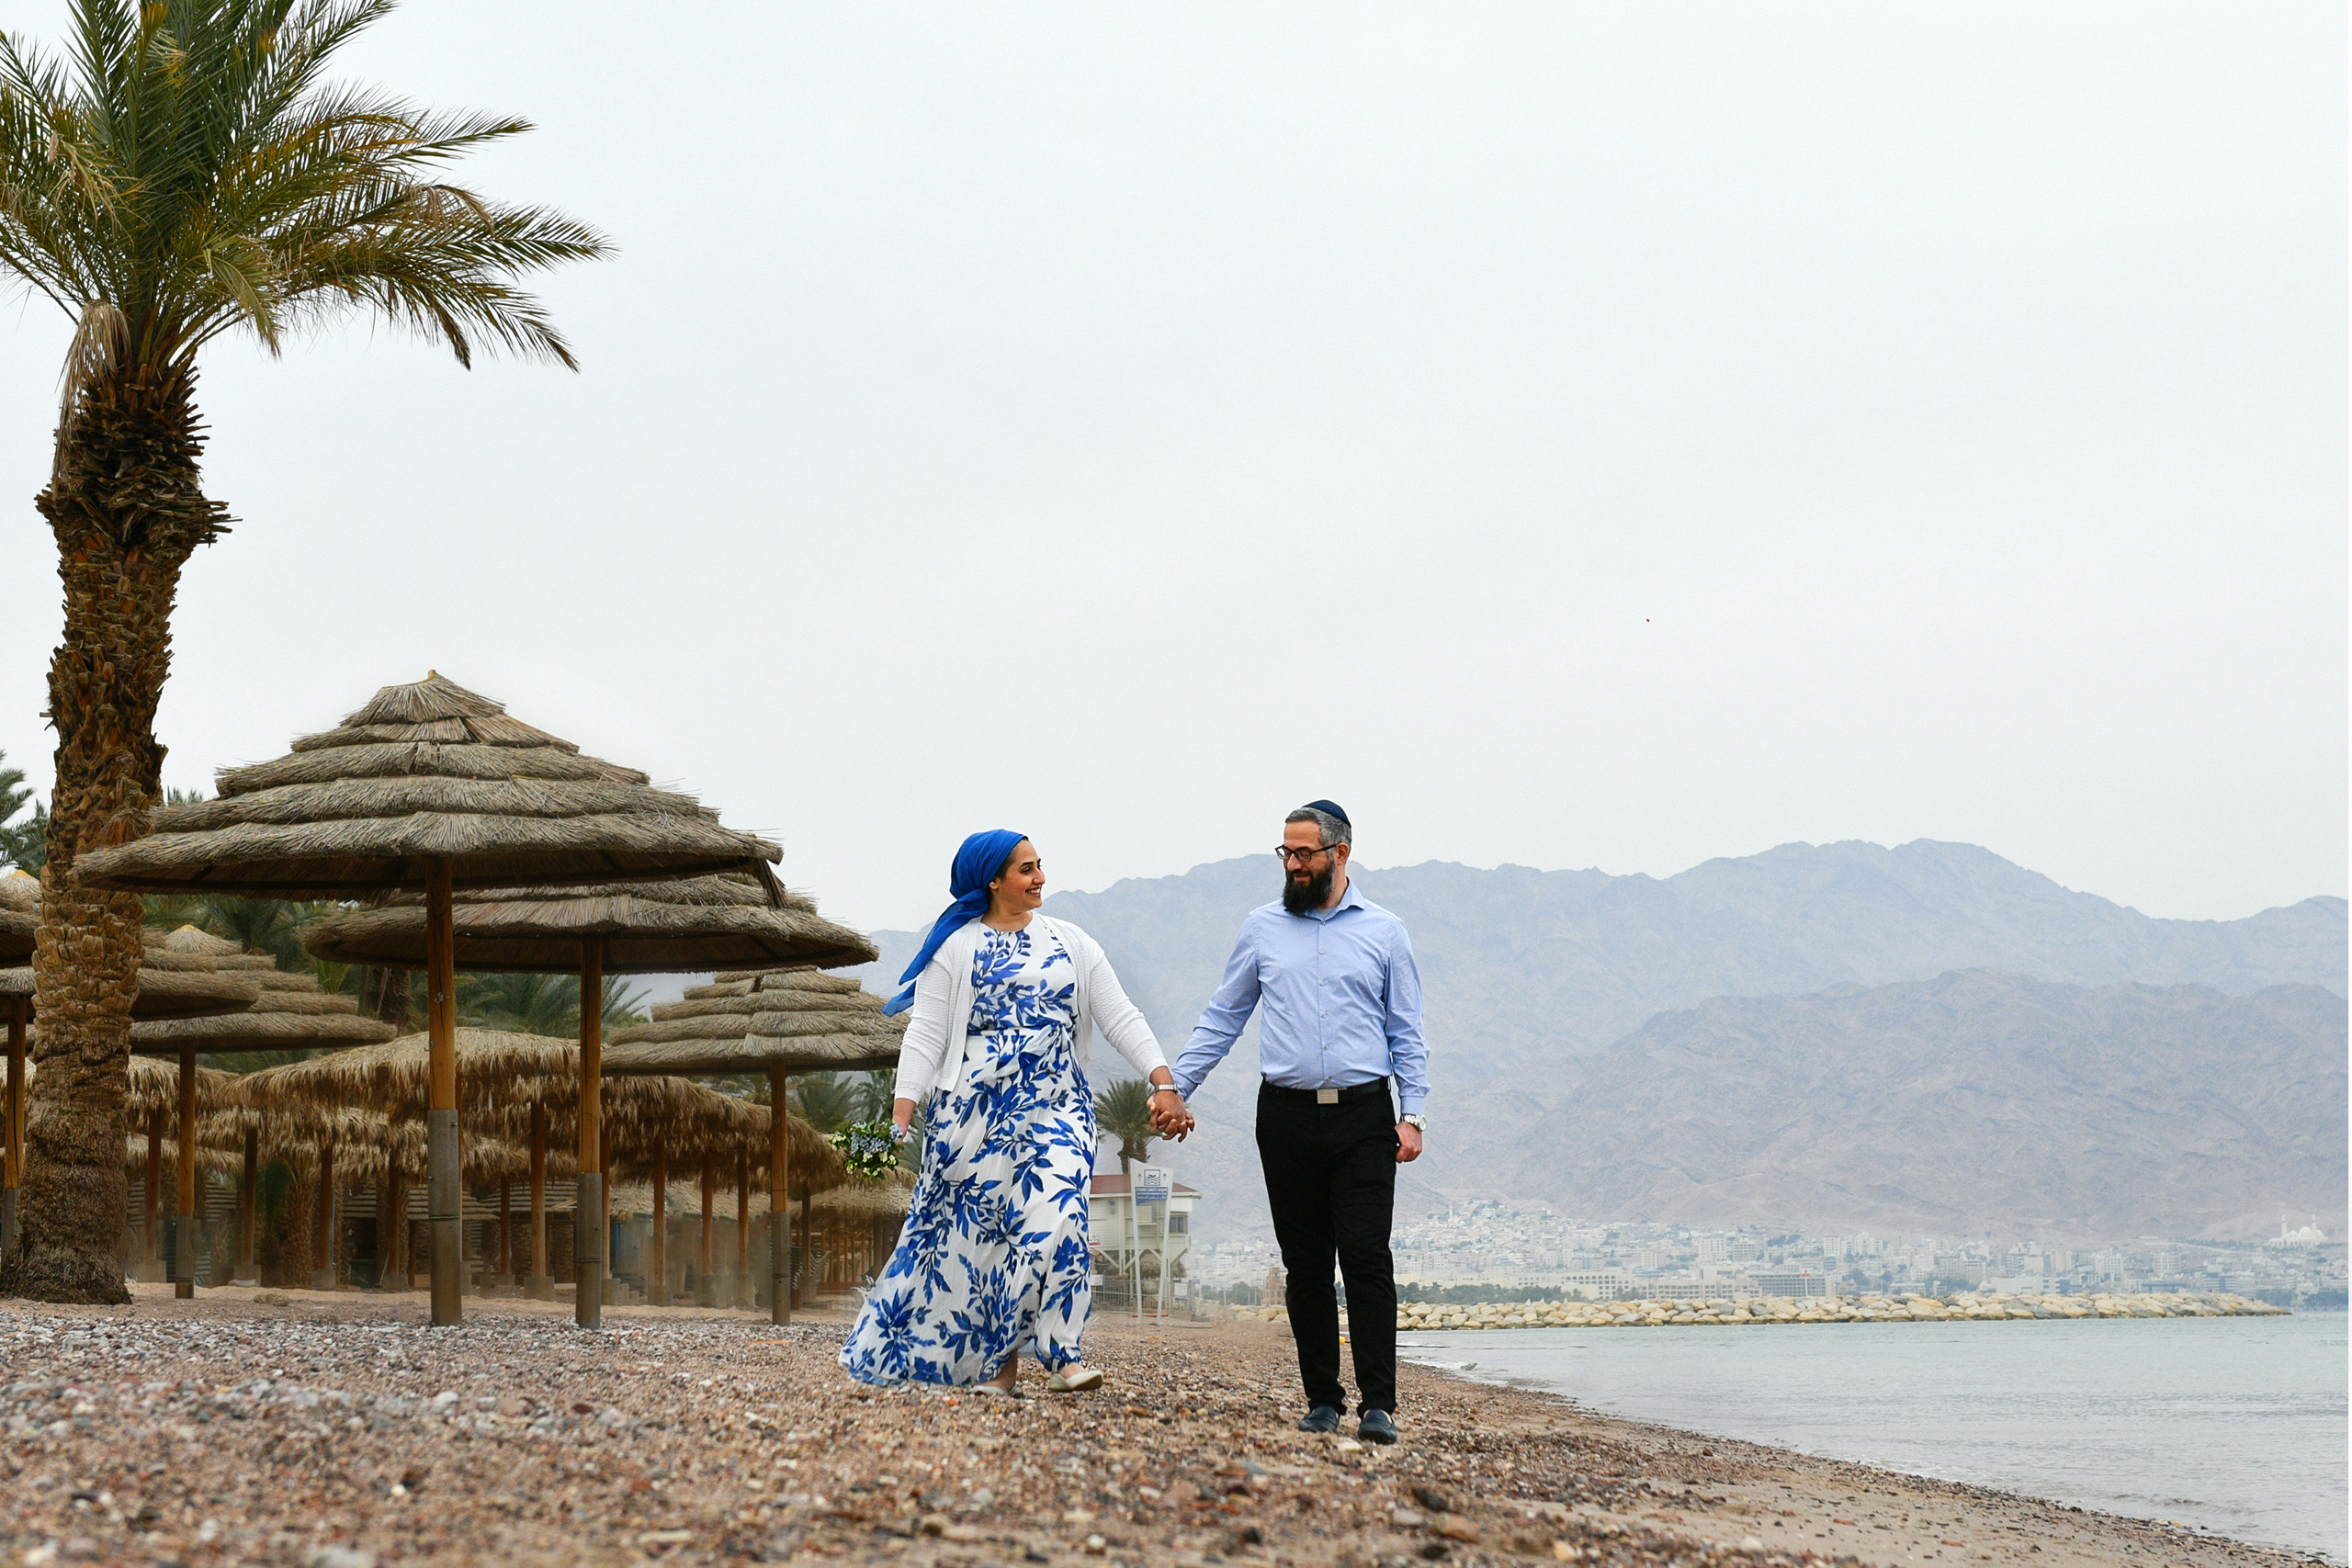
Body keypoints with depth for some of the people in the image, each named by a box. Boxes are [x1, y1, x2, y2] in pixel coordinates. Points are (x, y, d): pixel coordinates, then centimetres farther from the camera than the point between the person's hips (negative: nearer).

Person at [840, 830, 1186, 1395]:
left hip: (1056, 1106, 2)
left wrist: (1162, 1081, -4)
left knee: (1053, 1218, -15)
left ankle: (1059, 1354, -10)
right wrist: (902, 1110, -11)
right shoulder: (956, 946, 3)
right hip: (976, 1109, -2)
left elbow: (1120, 1018, 8)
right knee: (979, 1227, 1)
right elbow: (926, 1034, -1)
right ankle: (994, 1362, 14)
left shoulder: (1071, 943, 12)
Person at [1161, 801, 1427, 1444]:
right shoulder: (1262, 929, 12)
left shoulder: (1383, 932, 8)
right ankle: (1322, 1399, 10)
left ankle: (1378, 1404, -10)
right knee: (1305, 1265, 4)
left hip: (1363, 1113, -2)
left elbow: (1406, 1034, 9)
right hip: (1287, 1117, 2)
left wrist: (1412, 1114, -1)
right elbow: (1222, 1017, 15)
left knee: (1366, 1257, -10)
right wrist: (1175, 1086, 7)